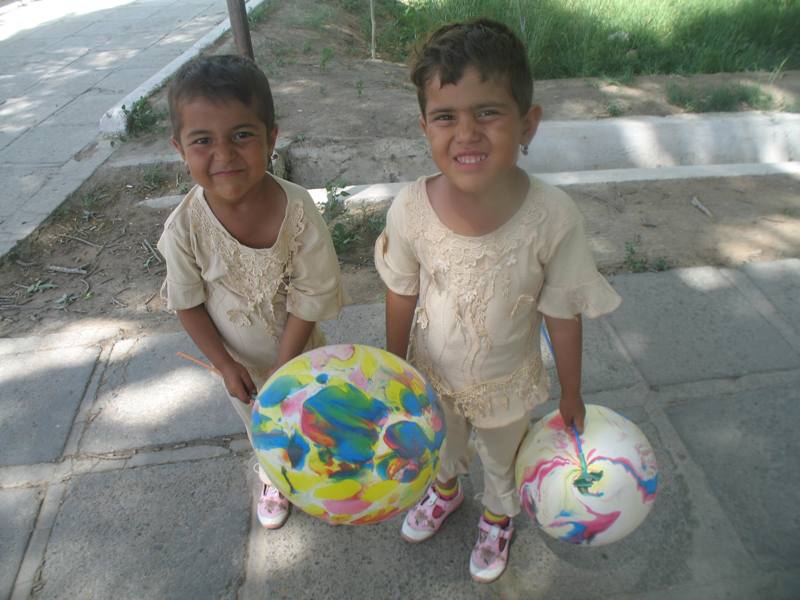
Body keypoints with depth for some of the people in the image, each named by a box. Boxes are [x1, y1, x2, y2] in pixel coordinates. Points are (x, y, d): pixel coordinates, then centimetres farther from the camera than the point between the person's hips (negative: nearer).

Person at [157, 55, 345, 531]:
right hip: (239, 358, 1)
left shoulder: (298, 209, -31)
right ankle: (273, 478, 63)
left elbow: (311, 298, -24)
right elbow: (187, 303, -13)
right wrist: (225, 365, -11)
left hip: (298, 348, -1)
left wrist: (284, 368, -20)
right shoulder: (186, 228, -28)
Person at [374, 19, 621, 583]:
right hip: (432, 373, 1)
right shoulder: (410, 209, -27)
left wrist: (572, 394, -2)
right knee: (442, 445, 33)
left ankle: (499, 515, 65)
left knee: (503, 460, 30)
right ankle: (446, 489, 69)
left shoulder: (553, 217, -30)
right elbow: (402, 298, -10)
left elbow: (563, 314, -15)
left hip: (506, 385, -1)